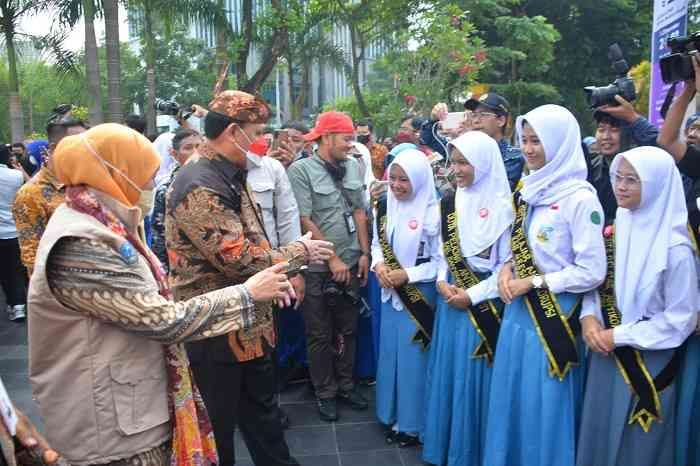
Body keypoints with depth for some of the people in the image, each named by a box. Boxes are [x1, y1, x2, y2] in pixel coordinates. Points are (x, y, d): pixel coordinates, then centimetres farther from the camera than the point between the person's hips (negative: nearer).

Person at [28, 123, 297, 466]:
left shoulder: (92, 226, 5)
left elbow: (148, 306, 8)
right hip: (115, 429, -9)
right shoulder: (81, 247, -26)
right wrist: (248, 294, -18)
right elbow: (165, 320, -27)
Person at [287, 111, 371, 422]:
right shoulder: (301, 170, -11)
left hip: (350, 263, 5)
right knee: (320, 335, 9)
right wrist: (332, 259, -13)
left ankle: (346, 384, 33)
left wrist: (364, 253, 4)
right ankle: (325, 393, 25)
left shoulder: (353, 166, 5)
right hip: (318, 267, -5)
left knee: (348, 330, 16)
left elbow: (359, 211, 9)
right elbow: (304, 221, -14)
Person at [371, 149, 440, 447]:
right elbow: (377, 243, 10)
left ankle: (412, 422, 23)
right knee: (390, 352, 16)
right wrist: (378, 265, -10)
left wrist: (408, 274, -20)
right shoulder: (386, 206, 1)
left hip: (419, 294, -6)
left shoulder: (433, 212, -17)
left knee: (413, 357, 5)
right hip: (390, 292, 6)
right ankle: (391, 414, 34)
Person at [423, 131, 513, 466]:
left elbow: (509, 263, -11)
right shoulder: (450, 203, 7)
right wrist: (442, 283, -5)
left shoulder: (503, 205, -10)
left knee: (474, 377, 3)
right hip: (451, 300, 5)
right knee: (448, 372, 13)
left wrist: (472, 295, -13)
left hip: (484, 305, -5)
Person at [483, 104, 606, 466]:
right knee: (511, 401, 17)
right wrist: (508, 269, -1)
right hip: (519, 313, 7)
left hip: (554, 318, -7)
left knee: (544, 407, 7)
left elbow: (592, 271, -16)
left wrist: (534, 281, -15)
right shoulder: (529, 190, 8)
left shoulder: (580, 198, -15)